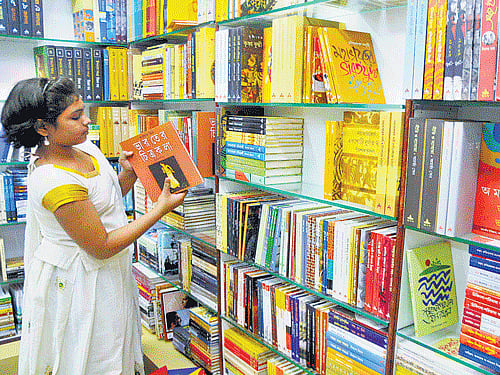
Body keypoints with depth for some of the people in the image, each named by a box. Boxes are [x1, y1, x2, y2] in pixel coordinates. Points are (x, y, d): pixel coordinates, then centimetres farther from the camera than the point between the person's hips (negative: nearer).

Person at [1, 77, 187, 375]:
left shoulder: (83, 147, -2)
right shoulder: (57, 183, -31)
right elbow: (103, 247, -26)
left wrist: (129, 174, -7)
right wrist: (161, 209, -24)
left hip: (107, 273, 9)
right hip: (78, 282, -8)